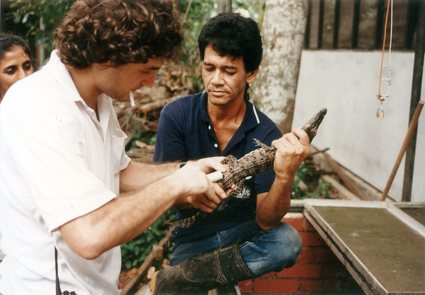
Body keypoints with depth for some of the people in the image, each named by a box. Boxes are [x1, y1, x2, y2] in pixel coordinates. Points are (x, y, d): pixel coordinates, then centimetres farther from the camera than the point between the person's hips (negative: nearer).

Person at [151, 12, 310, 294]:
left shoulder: (266, 134, -13)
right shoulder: (177, 115, -11)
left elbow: (265, 221, -16)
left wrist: (285, 176, -37)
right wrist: (189, 194, -34)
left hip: (245, 231, 3)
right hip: (194, 235, -2)